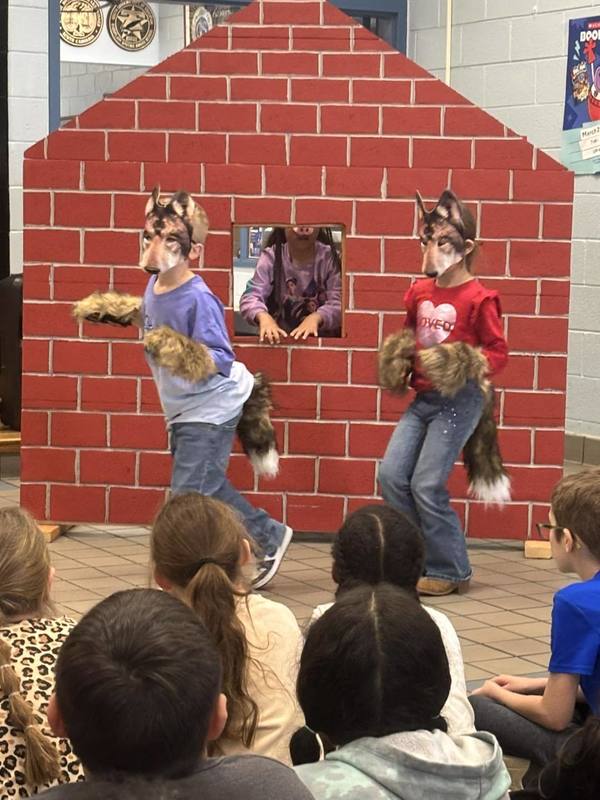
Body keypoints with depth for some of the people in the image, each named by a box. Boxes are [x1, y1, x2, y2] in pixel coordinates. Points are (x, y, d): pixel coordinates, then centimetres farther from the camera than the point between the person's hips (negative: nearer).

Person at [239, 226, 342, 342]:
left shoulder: (331, 257, -3)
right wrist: (263, 317, -34)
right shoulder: (271, 256, -2)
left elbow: (338, 303, -12)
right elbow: (250, 296, -12)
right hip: (280, 338, 0)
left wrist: (316, 318, -33)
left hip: (323, 340, 0)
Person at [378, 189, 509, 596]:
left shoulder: (478, 298, -11)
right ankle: (418, 558, 13)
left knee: (427, 484, -9)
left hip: (460, 399, -7)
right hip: (422, 397, 7)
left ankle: (451, 572, 7)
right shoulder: (420, 292, 8)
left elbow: (499, 351, -6)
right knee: (392, 475, -2)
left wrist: (471, 367, -23)